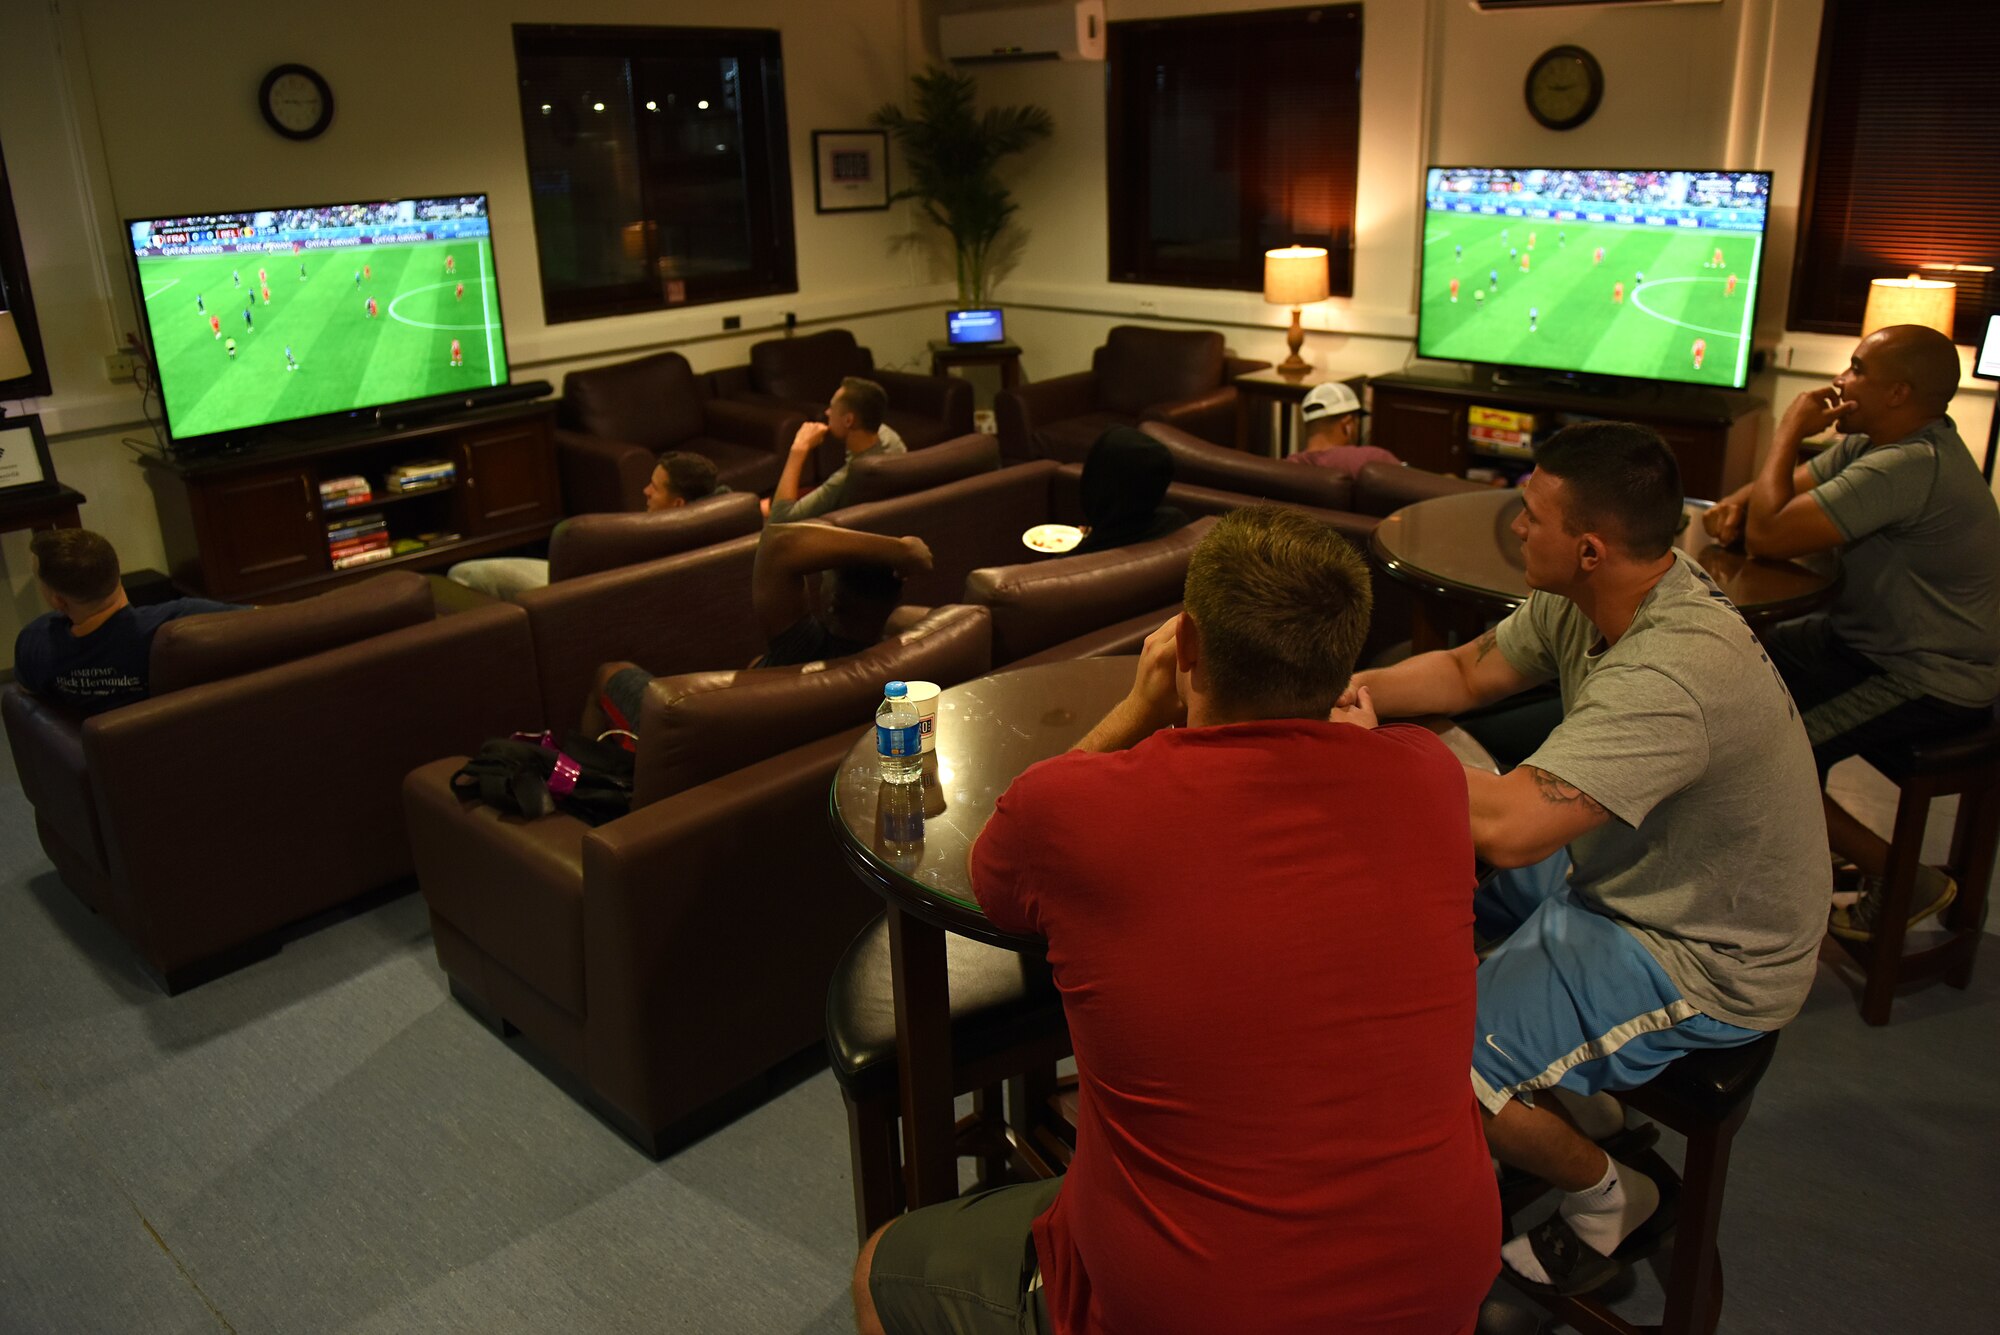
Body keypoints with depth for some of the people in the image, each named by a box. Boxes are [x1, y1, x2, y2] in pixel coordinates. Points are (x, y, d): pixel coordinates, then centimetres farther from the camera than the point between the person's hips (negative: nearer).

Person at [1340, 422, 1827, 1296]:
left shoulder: (1673, 673, -36)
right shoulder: (1588, 599, -7)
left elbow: (1507, 825, -43)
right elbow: (1469, 670, 6)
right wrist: (1364, 691, -12)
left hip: (1705, 960, -9)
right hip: (1617, 877, 9)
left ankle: (1608, 1198, 14)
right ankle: (1574, 1093, 26)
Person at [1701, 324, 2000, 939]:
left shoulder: (1910, 468, -29)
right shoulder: (1870, 445, 3)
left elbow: (1770, 534, -31)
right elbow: (1783, 490, 11)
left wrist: (1789, 432, -17)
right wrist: (1737, 503, -14)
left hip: (1931, 683, -10)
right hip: (1869, 641, 10)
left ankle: (1900, 878, 4)